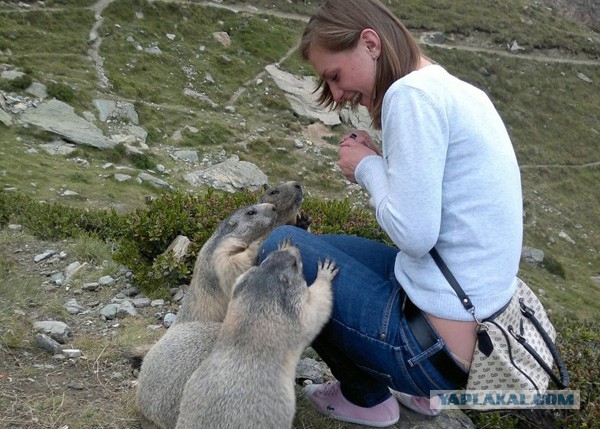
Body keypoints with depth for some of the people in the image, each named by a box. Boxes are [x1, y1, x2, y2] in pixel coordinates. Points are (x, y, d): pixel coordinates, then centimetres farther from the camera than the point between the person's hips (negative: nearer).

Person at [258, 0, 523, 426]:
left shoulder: (412, 92, -19)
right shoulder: (456, 88, 9)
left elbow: (414, 235, -23)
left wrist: (368, 168, -7)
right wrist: (382, 160, 4)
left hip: (440, 348, -9)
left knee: (279, 247, 2)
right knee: (319, 246, 24)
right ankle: (420, 392, 23)